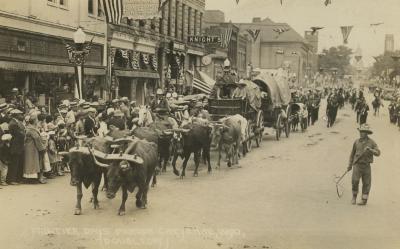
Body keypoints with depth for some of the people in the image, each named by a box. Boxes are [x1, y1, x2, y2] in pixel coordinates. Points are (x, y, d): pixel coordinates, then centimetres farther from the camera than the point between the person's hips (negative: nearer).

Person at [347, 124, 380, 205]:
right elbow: (352, 153, 13)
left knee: (366, 183, 3)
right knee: (355, 181, -13)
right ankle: (354, 196, 9)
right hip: (357, 165, 0)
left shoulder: (372, 143, -2)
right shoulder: (357, 142, 3)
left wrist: (370, 149, -27)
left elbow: (378, 153, -10)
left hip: (366, 166, 0)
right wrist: (350, 165, 12)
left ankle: (364, 200, 15)